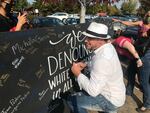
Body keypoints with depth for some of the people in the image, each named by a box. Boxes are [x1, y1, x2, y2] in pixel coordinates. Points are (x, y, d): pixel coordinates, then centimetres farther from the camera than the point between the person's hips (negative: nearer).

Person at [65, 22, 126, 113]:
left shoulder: (102, 59, -34)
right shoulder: (108, 46, -6)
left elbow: (93, 91, -31)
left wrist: (78, 73, -20)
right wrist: (85, 64, -4)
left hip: (111, 100, -9)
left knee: (72, 100, -8)